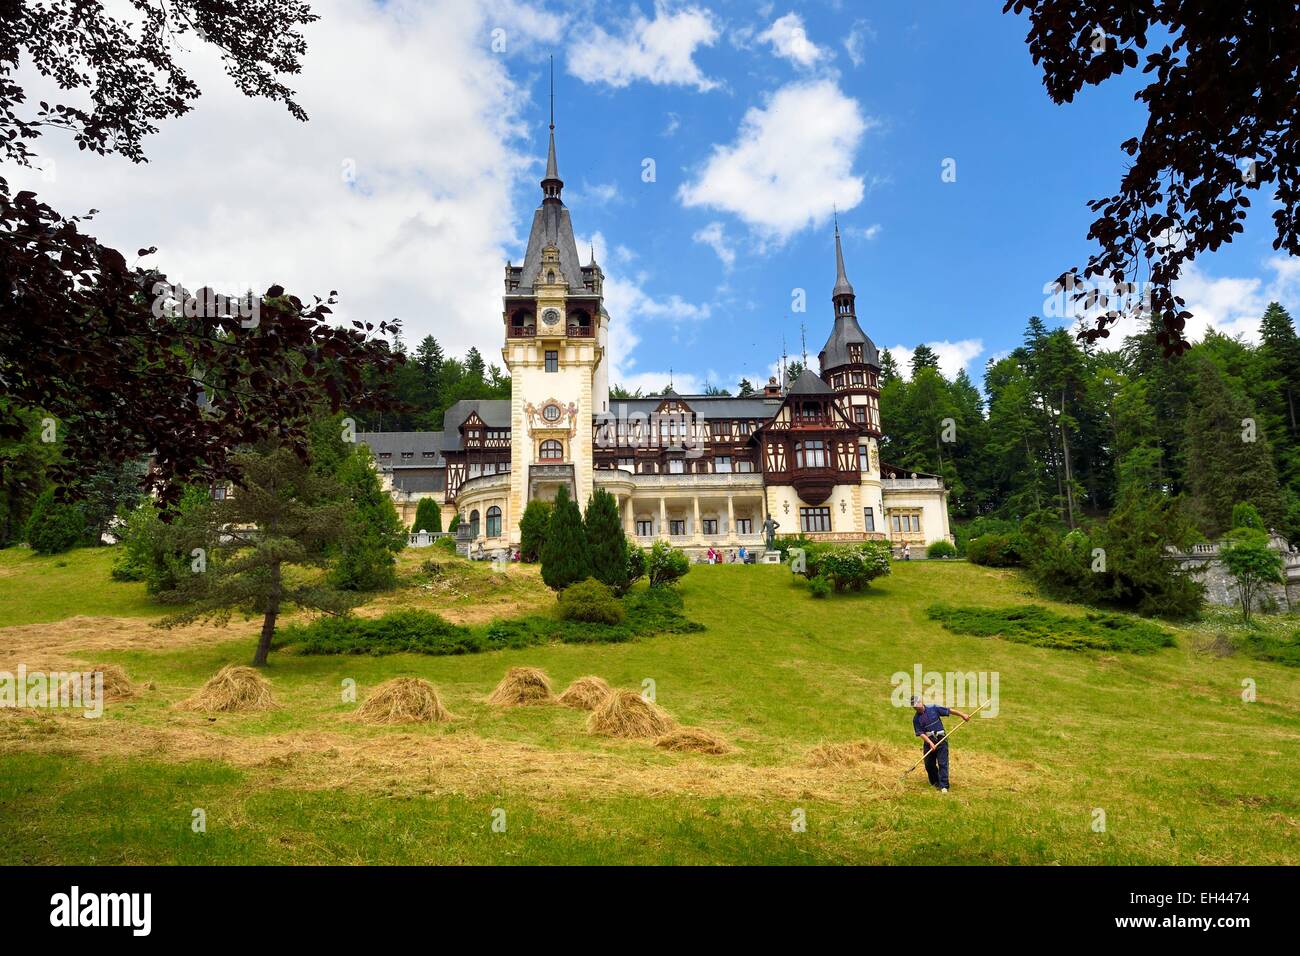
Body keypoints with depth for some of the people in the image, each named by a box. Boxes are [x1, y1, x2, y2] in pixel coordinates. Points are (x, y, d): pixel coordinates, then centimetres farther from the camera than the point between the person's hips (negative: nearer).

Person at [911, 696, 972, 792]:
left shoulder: (933, 708, -1)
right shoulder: (916, 718, -1)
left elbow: (949, 710, 0)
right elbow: (921, 733, -6)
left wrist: (962, 715, -5)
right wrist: (930, 743, -17)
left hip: (941, 739, -2)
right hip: (928, 742, 2)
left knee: (942, 763, -8)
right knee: (929, 764, 7)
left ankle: (943, 786, -8)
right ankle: (935, 782, 28)